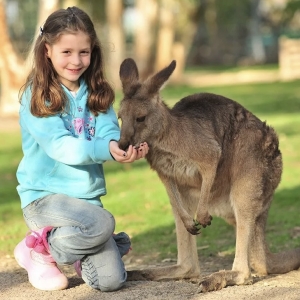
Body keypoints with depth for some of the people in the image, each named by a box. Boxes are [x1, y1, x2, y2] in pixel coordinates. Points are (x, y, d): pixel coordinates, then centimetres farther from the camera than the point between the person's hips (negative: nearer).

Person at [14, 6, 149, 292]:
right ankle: (37, 249, -6)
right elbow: (59, 145, -21)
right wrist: (106, 149, -37)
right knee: (102, 223, -33)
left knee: (111, 280, -9)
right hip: (44, 196, -5)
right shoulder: (37, 95, -10)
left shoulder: (97, 93, 6)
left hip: (87, 196, 5)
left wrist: (130, 147, -33)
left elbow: (110, 133, -8)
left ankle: (78, 252, 25)